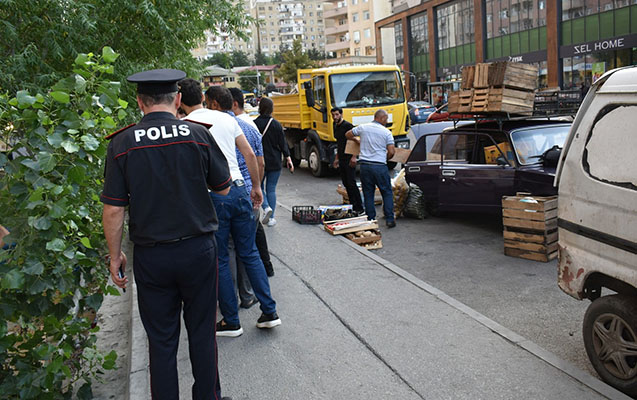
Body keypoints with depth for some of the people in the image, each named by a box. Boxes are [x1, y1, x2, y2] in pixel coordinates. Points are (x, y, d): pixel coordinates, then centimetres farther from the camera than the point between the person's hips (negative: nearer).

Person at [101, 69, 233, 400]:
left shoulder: (122, 143, -8)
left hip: (151, 256, 0)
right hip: (198, 249, 0)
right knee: (202, 333, 16)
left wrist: (115, 256, 5)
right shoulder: (198, 135, -8)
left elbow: (113, 210, -7)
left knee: (161, 339, 13)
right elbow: (223, 189, 2)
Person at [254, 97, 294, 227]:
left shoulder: (254, 124, -6)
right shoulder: (276, 125, -3)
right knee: (271, 189, 7)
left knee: (258, 187, 14)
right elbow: (283, 144, -2)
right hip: (275, 162, 1)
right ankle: (271, 218, 6)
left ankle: (266, 207, -11)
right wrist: (288, 159, 4)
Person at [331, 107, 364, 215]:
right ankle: (352, 206, 15)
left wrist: (354, 157, -22)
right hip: (341, 160, 9)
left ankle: (359, 208, -6)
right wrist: (336, 158, 24)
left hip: (349, 159, -9)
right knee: (346, 184, 9)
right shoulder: (336, 127, 16)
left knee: (351, 183, -10)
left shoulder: (347, 125, -10)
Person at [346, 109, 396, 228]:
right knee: (387, 193, 10)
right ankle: (390, 219, 7)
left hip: (364, 165, 3)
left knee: (368, 194, 10)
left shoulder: (363, 128, 6)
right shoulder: (386, 132, 0)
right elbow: (391, 152, -6)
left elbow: (348, 135, 19)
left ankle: (370, 220, 11)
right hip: (380, 166, -2)